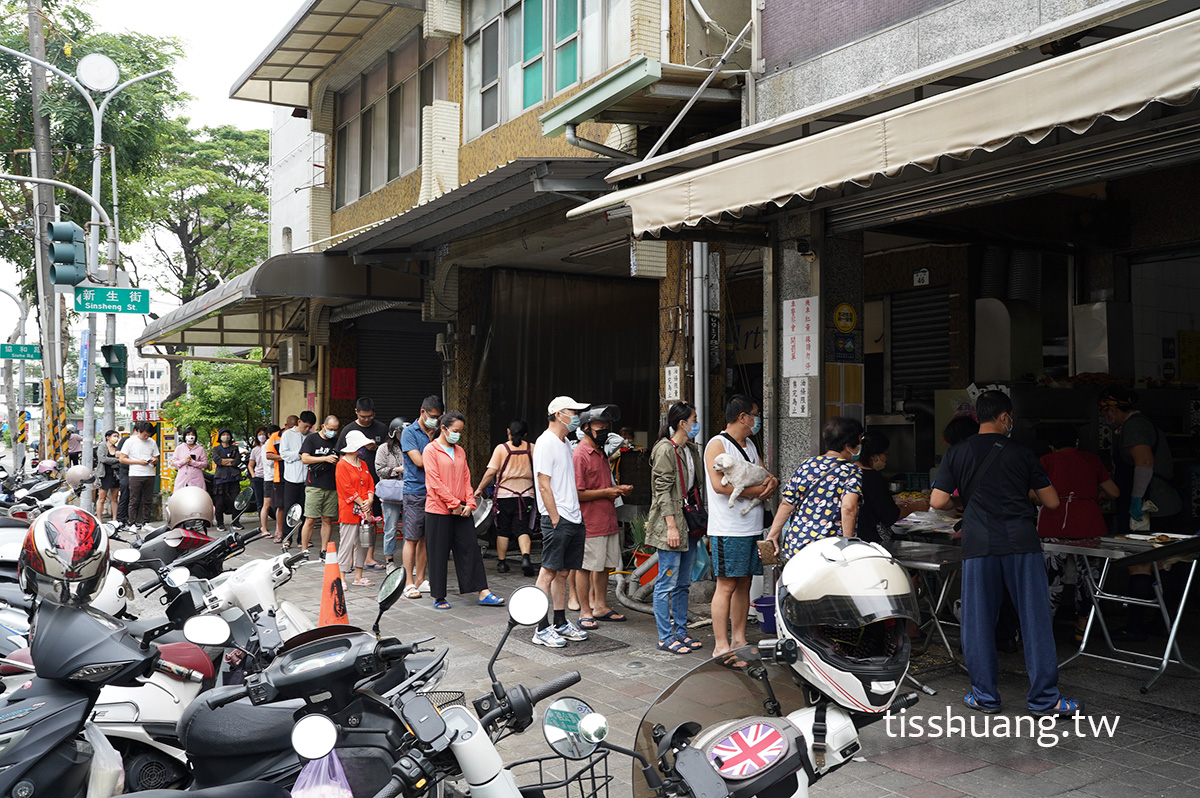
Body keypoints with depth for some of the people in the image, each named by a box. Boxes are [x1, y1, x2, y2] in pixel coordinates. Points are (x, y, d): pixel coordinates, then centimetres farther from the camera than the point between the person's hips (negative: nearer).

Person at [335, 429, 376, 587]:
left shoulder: (363, 464, 17)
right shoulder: (342, 465, -8)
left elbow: (370, 484, 14)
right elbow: (348, 489, -13)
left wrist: (369, 501, -4)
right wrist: (362, 505, -13)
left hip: (364, 510, 8)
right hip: (349, 511, -8)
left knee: (363, 543, 10)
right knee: (347, 543, -7)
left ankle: (358, 577, 18)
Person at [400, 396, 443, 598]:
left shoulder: (436, 433, 14)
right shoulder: (409, 433, -4)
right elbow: (419, 461, -13)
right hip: (415, 492, -6)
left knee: (426, 538, 9)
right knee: (412, 538, -4)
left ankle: (420, 580, 17)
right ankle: (409, 584, 1)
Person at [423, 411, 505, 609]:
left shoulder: (460, 451, 14)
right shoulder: (431, 450, -6)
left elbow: (466, 478, 14)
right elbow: (435, 482, -13)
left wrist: (469, 503, 0)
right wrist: (454, 504, -14)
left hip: (462, 510, 6)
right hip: (439, 510, -6)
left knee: (470, 549, 4)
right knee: (439, 554, 1)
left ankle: (483, 593, 6)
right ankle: (438, 597, 12)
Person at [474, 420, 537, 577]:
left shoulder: (501, 448, -6)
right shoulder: (531, 448, 1)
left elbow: (491, 472, -10)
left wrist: (479, 489, -1)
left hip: (505, 494, -1)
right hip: (525, 494, 1)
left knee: (503, 531, 10)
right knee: (522, 529, 1)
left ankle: (502, 562, 15)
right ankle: (526, 557, -20)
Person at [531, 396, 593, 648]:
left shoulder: (565, 443, 18)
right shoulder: (546, 443, -11)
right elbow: (544, 485, -16)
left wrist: (576, 514, 16)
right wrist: (555, 518, -17)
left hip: (574, 519, 9)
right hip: (557, 519, -9)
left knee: (563, 573, 13)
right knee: (548, 573, -5)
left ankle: (561, 623, 21)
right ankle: (542, 629, -1)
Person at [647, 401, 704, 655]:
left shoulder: (691, 449, 15)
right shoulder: (665, 449, -12)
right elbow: (663, 490, -16)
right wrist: (671, 526, -20)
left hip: (688, 523, 9)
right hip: (670, 522, -9)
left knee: (683, 583, 13)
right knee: (667, 582, -3)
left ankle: (681, 631, 21)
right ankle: (665, 637, 2)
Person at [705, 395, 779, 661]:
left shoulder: (750, 446, 19)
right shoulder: (717, 444, -9)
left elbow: (764, 475, 23)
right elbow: (720, 485, -20)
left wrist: (771, 481, -2)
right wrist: (757, 490, -15)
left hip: (752, 527, 8)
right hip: (728, 529, -8)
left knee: (744, 583, 11)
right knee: (726, 585, -6)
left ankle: (738, 639, 19)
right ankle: (721, 645, -1)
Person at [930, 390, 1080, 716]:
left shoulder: (957, 453, 6)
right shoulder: (1021, 454, 7)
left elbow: (938, 502, 0)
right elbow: (1052, 502, 10)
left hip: (979, 543, 1)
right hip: (1021, 542, 0)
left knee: (978, 622, 8)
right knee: (1035, 619, 5)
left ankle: (984, 696, 14)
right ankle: (1044, 698, 8)